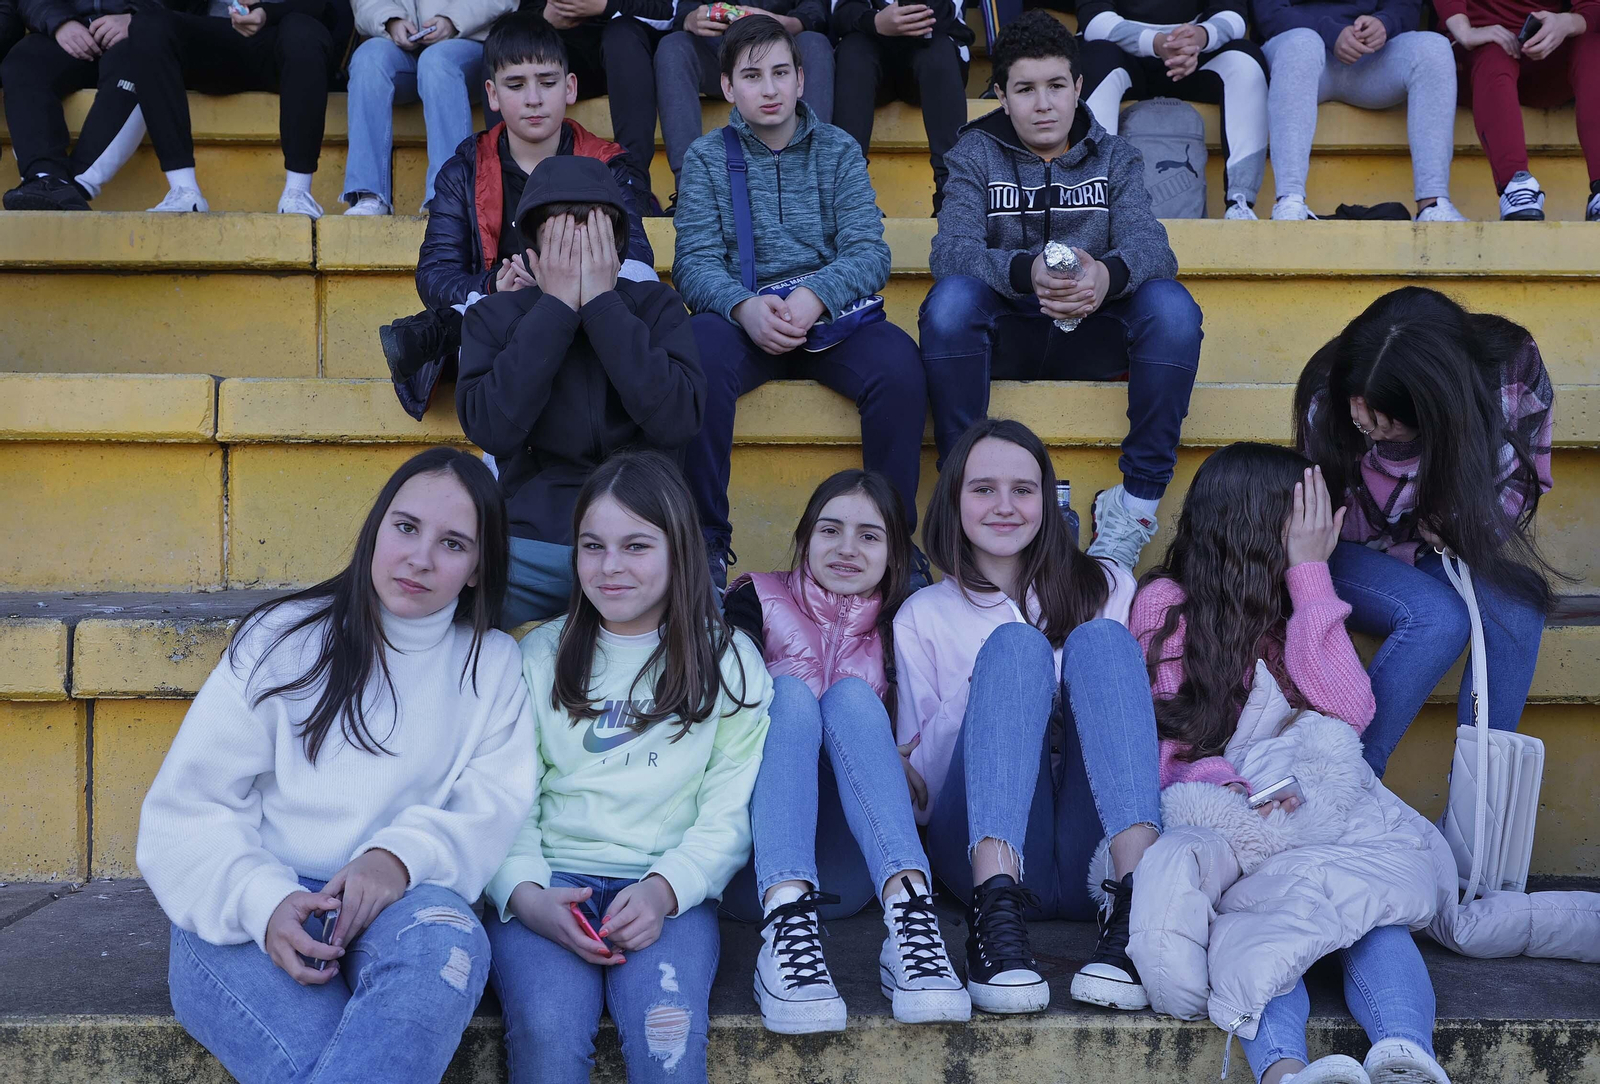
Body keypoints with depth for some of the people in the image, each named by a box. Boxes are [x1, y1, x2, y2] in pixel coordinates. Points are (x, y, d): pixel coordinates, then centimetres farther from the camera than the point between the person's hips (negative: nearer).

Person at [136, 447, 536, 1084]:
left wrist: (404, 856, -23)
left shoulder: (493, 666, 12)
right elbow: (187, 808, 0)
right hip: (250, 916, -2)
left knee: (446, 934, -36)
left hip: (392, 910, 3)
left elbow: (496, 804, -1)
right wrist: (265, 902, -20)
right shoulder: (285, 641, 6)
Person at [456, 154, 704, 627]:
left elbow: (676, 424, -13)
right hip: (529, 544, 0)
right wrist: (555, 307, -11)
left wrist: (602, 304, -12)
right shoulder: (492, 317, 6)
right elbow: (490, 429, -13)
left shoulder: (655, 306, 5)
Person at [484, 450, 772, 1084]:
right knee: (548, 1031, -29)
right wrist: (524, 893, -11)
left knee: (667, 1031, -31)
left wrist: (665, 889, -14)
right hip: (552, 881, 1)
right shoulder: (541, 656, 14)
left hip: (670, 890, -1)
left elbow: (731, 812, 3)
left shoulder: (728, 661, 11)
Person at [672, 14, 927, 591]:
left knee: (898, 363, -30)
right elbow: (695, 262, -1)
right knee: (699, 356, -35)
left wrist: (816, 296, -23)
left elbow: (869, 251, 0)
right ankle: (705, 544, -23)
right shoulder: (706, 157, 10)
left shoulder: (839, 150, 12)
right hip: (740, 315, -1)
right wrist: (745, 306, -24)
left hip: (830, 315, 1)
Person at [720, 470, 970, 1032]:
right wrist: (863, 750, -13)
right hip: (755, 858, -1)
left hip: (853, 871, 1)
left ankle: (909, 911, -43)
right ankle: (787, 921, -48)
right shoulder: (758, 600, 13)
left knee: (851, 696, -21)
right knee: (791, 691, -24)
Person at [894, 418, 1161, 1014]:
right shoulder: (924, 616, 18)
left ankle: (1139, 895, -41)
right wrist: (975, 698, -6)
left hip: (1097, 853, 1)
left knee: (1098, 639, -20)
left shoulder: (1106, 587, 21)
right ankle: (996, 910, -43)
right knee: (1014, 645, -22)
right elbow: (916, 794, 12)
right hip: (983, 846, -1)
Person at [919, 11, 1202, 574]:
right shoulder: (976, 154, 6)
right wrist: (1026, 273, -36)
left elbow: (1149, 242, -8)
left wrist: (1108, 273, -35)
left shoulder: (1114, 157, 11)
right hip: (1004, 335, -1)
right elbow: (951, 249, -13)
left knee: (1172, 305, -28)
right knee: (949, 298, -33)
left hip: (1088, 336, 1)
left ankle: (1137, 502, -23)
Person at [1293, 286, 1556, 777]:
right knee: (1438, 617, -34)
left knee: (1517, 603, -30)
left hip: (1446, 555, 3)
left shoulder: (1514, 369, -21)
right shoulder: (1328, 387, -25)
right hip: (1353, 554, -3)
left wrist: (1451, 530, -20)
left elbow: (1521, 481, -4)